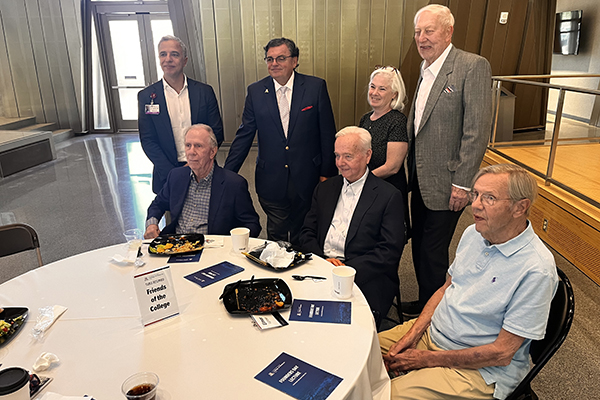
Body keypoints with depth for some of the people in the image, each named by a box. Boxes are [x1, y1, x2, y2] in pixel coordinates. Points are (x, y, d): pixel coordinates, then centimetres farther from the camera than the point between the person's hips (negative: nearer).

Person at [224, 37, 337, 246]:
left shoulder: (316, 87, -4)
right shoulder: (256, 91, 1)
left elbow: (328, 134, -1)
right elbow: (244, 135, 4)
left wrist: (326, 174, -2)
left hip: (307, 180, -1)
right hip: (271, 181, 1)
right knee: (276, 236, 14)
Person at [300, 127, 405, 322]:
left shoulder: (389, 196, 1)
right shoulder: (324, 189, 17)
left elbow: (390, 251, -7)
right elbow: (307, 234, 13)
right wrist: (322, 260, -8)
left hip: (365, 279, -4)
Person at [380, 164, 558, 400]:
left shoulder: (536, 270, -24)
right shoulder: (473, 233, -1)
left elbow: (502, 353, -20)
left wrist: (427, 359, -16)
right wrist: (412, 334, -3)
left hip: (481, 370, -6)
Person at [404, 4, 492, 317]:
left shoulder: (473, 66, -13)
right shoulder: (426, 69, 12)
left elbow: (478, 129, -18)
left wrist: (462, 183, -19)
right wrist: (412, 169, 12)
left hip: (446, 183, -8)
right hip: (420, 179, 8)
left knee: (433, 252, 4)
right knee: (419, 247, 17)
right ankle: (424, 304, 36)